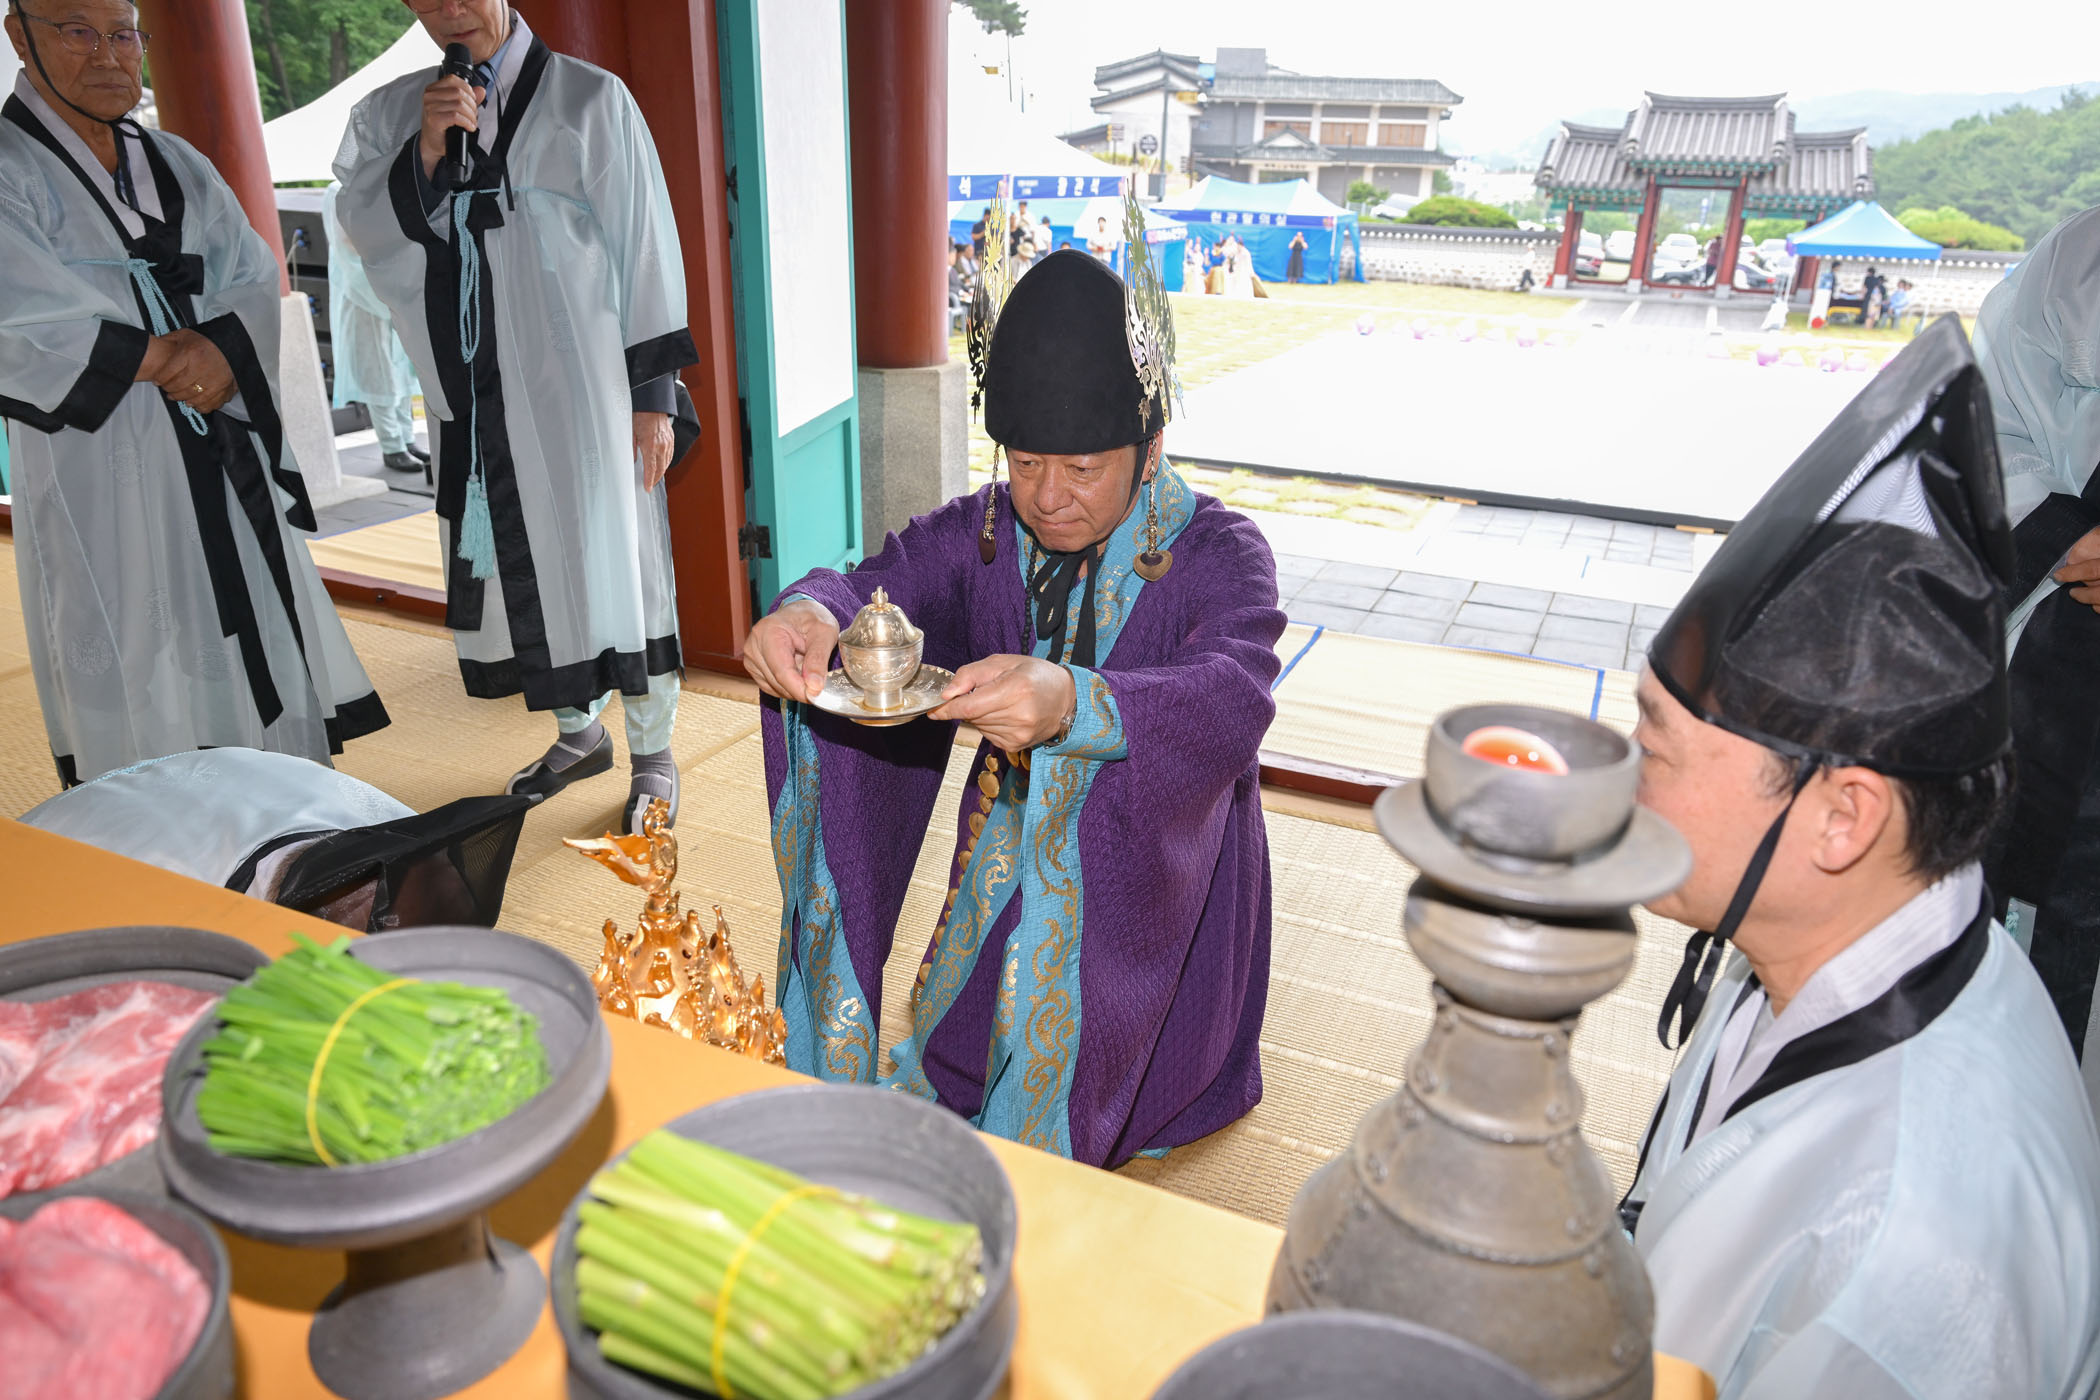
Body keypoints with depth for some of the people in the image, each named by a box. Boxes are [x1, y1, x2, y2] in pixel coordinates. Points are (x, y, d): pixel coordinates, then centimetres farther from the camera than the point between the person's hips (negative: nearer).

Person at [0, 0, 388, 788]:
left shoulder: (177, 165, 15)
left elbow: (256, 282, 6)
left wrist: (222, 349, -14)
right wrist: (171, 356, -8)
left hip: (226, 466, 5)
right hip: (103, 479, -5)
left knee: (258, 655, 6)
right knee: (136, 690, -3)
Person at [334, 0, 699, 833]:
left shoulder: (590, 100, -1)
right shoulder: (390, 114, 10)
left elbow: (645, 246, -4)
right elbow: (365, 232, 1)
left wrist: (654, 392, -8)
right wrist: (424, 153, -15)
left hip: (578, 389, -4)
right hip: (476, 397, 5)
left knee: (611, 561, -1)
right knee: (514, 566, 11)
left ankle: (651, 754, 13)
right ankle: (578, 731, 30)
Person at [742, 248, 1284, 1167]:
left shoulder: (1217, 555, -17)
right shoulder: (983, 534, -3)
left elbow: (1232, 703, -35)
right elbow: (873, 587, -14)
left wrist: (1075, 705, -56)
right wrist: (809, 614, -41)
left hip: (1160, 877, -3)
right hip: (1010, 866, 4)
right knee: (949, 1069, 2)